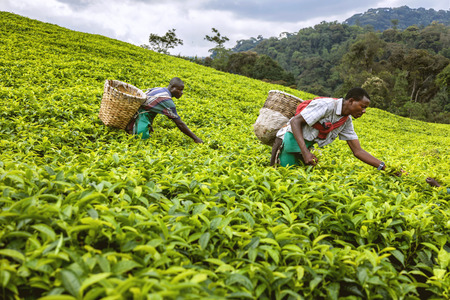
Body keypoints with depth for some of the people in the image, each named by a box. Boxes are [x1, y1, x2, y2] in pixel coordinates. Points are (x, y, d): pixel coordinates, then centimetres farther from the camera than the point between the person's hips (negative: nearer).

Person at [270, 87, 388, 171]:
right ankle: (278, 150, 13)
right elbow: (295, 121, -26)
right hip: (292, 138, -8)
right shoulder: (326, 105, -24)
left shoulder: (347, 122, 1)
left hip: (306, 146, 8)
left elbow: (358, 151, 2)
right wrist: (305, 152, -35)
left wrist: (383, 167, -8)